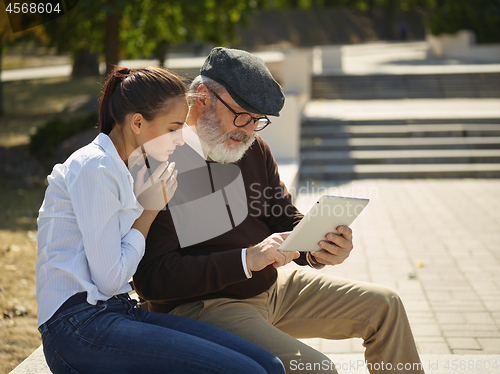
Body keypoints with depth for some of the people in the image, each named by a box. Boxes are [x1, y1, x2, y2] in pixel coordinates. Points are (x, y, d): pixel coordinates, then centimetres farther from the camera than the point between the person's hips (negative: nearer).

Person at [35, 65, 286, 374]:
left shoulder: (121, 169, 19)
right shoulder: (93, 169, -10)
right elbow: (110, 279, -13)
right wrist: (150, 211, -2)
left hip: (120, 311, 9)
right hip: (79, 330, -8)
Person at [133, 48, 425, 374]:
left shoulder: (253, 148, 5)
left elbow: (286, 221, 13)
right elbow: (152, 277, -24)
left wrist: (316, 251, -12)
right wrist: (247, 259, -29)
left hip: (273, 287, 8)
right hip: (200, 306, -8)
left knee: (385, 307, 10)